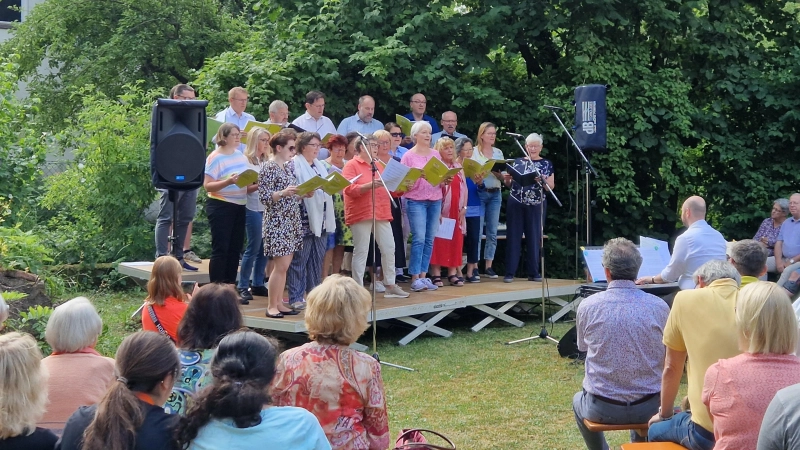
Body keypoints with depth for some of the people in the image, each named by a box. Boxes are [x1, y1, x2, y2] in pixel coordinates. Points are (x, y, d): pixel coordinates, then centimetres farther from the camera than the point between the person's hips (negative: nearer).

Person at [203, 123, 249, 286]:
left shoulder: (241, 156, 10)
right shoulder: (215, 158, -9)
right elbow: (207, 186, -16)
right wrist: (228, 182, -29)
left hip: (239, 206, 7)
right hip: (220, 206, -7)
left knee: (235, 248, 9)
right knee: (220, 249, -6)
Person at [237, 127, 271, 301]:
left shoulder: (267, 162, 15)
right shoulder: (246, 161, -4)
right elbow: (244, 188, -9)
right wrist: (259, 184, -23)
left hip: (267, 208, 6)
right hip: (253, 209, -6)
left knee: (264, 248, 7)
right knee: (253, 248, -5)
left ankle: (258, 284, 16)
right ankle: (243, 286, 4)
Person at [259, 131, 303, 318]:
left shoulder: (289, 166, 13)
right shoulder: (268, 168, -11)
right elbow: (264, 197, -15)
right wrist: (283, 193, -29)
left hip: (291, 220, 8)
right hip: (276, 222, -8)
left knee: (284, 264, 10)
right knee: (281, 264, -8)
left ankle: (279, 303, 15)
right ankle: (271, 306, 1)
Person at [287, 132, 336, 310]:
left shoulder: (319, 165, 18)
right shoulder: (294, 165, -6)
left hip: (320, 220, 8)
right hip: (303, 220, -8)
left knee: (317, 260, 10)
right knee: (299, 260, -5)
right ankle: (296, 297, 0)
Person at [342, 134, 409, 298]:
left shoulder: (379, 166, 20)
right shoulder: (352, 165, -2)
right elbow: (349, 189, -14)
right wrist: (369, 185, -23)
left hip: (381, 214, 7)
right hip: (361, 215, -7)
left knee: (389, 248, 5)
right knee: (361, 251, -4)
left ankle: (390, 286, 14)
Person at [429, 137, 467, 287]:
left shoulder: (458, 166, 15)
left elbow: (464, 188, 15)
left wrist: (464, 207, 6)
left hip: (456, 210, 6)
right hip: (440, 210, -6)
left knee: (455, 240, 4)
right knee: (439, 239, -6)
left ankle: (453, 273, 9)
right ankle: (436, 273, -4)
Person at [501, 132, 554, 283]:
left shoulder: (547, 164, 7)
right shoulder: (517, 162, 10)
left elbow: (551, 186, 1)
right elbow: (509, 184, 12)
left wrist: (542, 180, -19)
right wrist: (506, 179, -11)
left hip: (536, 206, 0)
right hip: (515, 204, 1)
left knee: (534, 238, 3)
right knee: (513, 236, -1)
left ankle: (533, 272, 11)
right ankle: (509, 272, 1)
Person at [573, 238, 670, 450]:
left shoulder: (587, 306, -10)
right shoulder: (659, 307, -9)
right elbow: (667, 356, 6)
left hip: (602, 409, -1)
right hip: (649, 408, 1)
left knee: (579, 401, 35)